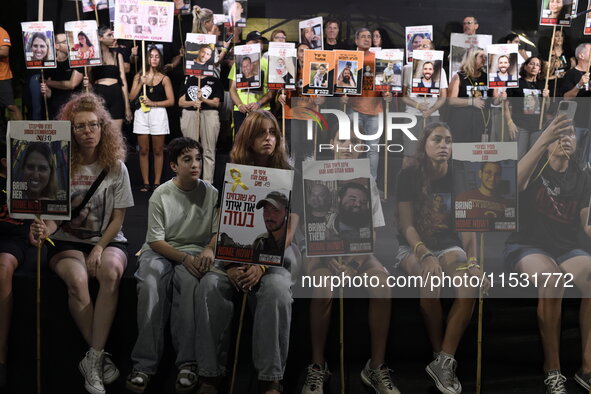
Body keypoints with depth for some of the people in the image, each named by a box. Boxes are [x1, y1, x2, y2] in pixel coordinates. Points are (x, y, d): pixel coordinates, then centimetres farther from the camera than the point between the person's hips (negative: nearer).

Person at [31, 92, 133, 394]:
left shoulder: (116, 168, 1)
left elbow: (118, 217, 1)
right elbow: (54, 215, -5)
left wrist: (100, 248, -14)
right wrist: (44, 228, -29)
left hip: (107, 240, 1)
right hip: (68, 242, 0)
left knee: (110, 272, -35)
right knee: (77, 280, -34)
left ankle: (93, 358, -28)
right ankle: (101, 356, -17)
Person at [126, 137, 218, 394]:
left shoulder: (211, 193, 2)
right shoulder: (161, 195, -4)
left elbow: (219, 233, 4)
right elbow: (156, 241, -5)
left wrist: (210, 249, -20)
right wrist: (185, 258, -21)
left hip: (195, 250, 0)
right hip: (160, 251, 0)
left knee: (189, 281, -37)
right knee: (150, 284, -35)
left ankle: (187, 362, -33)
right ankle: (144, 364, -31)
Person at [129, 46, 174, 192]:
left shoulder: (164, 79, 4)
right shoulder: (139, 76, 8)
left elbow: (171, 101, -2)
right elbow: (131, 97, 1)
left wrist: (153, 103, -11)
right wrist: (141, 83, -11)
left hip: (158, 113, -1)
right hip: (141, 114, 1)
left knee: (158, 151, 2)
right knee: (143, 150, 3)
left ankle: (157, 182, 7)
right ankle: (146, 182, 8)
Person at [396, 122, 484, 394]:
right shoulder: (409, 176, -7)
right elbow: (407, 226, -11)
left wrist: (471, 259, -20)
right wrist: (426, 255, -28)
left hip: (449, 245, 3)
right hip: (413, 246, -2)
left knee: (471, 283, -29)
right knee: (430, 277, -36)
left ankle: (444, 361, -23)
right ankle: (441, 358, -19)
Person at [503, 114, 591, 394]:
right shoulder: (535, 167, 0)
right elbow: (512, 184, -24)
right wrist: (543, 139, -37)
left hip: (567, 247, 4)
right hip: (527, 245, -4)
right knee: (551, 276, -38)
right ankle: (552, 370, -25)